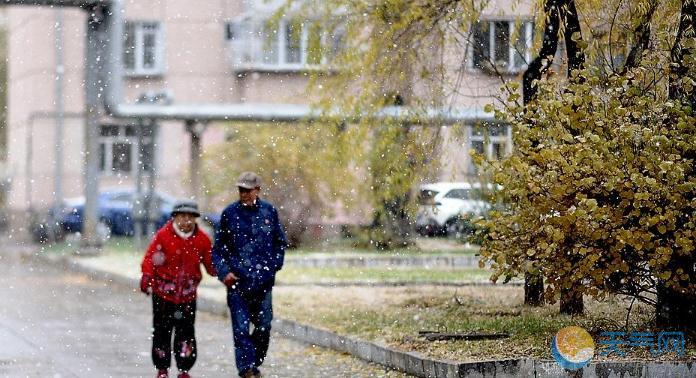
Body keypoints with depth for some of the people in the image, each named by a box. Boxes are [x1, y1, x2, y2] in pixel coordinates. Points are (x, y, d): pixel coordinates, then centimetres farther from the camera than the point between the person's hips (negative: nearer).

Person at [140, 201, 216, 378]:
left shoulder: (202, 239, 2)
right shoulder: (163, 235, -7)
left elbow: (210, 263, 7)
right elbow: (150, 259, -8)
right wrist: (147, 277, -21)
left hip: (188, 295, 1)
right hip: (163, 292, -1)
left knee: (186, 331, -1)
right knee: (162, 330, 5)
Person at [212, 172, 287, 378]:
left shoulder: (269, 211, 5)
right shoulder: (229, 213, 1)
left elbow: (280, 242, 15)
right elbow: (218, 247, 5)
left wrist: (274, 266, 4)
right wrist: (224, 272, -7)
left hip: (263, 281, 2)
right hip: (237, 281, -2)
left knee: (264, 326, 6)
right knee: (241, 328, -8)